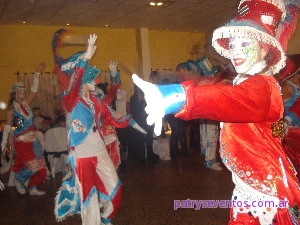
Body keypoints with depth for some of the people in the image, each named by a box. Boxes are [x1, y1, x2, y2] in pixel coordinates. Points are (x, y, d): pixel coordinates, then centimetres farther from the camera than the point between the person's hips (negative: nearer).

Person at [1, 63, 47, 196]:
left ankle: (33, 188, 22)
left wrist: (37, 74, -5)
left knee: (39, 166, 8)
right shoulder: (11, 109, -7)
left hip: (34, 140, 6)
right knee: (32, 166, -10)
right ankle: (18, 179, 18)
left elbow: (34, 90, 1)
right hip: (21, 141, -6)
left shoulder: (26, 103, 5)